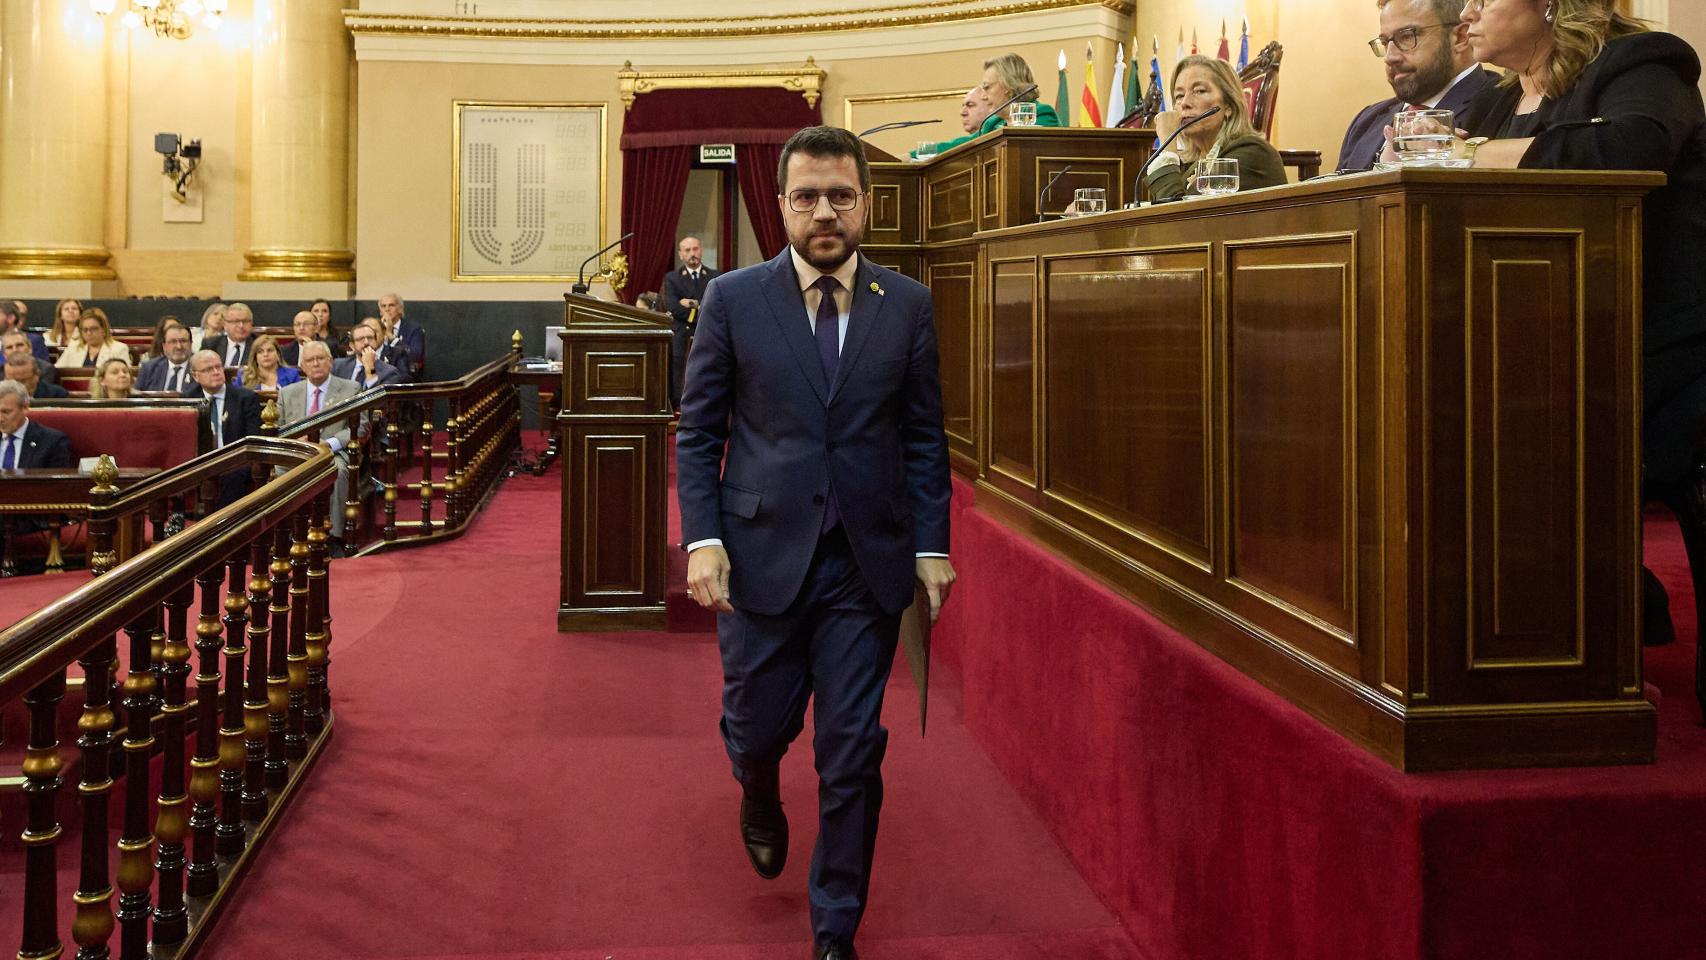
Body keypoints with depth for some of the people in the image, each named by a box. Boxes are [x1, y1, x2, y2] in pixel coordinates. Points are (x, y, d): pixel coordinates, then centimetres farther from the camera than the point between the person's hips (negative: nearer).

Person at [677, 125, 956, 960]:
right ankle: (761, 802, 49)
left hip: (868, 563, 1)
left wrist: (931, 546, 1)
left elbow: (924, 437, 7)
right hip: (762, 555, 0)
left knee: (852, 755, 4)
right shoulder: (733, 299, -1)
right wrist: (702, 538, -8)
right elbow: (697, 433, 2)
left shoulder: (907, 305, 3)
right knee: (757, 729, 11)